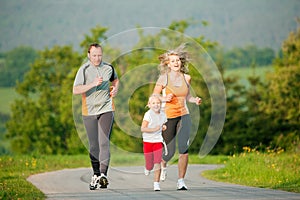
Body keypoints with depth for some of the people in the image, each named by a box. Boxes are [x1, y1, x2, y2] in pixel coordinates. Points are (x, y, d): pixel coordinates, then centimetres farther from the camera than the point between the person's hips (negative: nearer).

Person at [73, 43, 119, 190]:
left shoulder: (108, 68, 6)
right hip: (89, 111, 0)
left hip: (106, 110, 0)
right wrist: (93, 84, -23)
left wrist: (115, 88, 7)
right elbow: (75, 90, -13)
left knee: (104, 142, -14)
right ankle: (96, 175, 19)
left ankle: (103, 175, -21)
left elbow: (115, 79, 29)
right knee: (93, 145, 6)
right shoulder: (84, 70, -4)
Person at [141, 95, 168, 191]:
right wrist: (154, 129, -25)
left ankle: (156, 183, -6)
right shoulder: (148, 114, -13)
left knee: (157, 163, -10)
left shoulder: (163, 115, 3)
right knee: (150, 165, 6)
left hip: (158, 141, 3)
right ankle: (147, 168, 43)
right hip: (148, 141, -3)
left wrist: (164, 127, -1)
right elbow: (142, 129, -16)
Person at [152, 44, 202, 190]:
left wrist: (195, 100, 1)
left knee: (183, 148, -12)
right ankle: (163, 164, 39)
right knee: (170, 152, 2)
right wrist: (164, 98, -19)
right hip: (168, 116, -2)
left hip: (184, 115, 3)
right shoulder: (164, 78, -6)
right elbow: (153, 96, 0)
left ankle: (181, 181, -3)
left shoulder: (186, 78, 5)